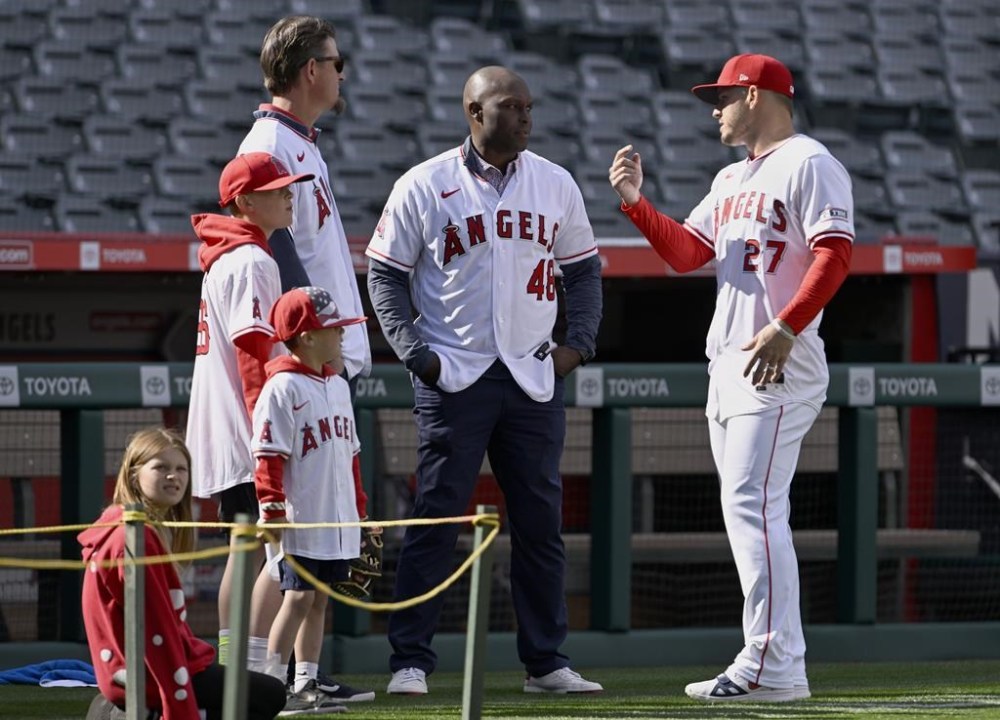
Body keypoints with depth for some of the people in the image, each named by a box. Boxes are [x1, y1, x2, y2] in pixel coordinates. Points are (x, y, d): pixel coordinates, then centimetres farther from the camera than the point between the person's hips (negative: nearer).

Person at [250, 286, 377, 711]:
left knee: (319, 599, 10)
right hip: (300, 521, -8)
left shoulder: (337, 386, 15)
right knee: (298, 597, -9)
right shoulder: (283, 388, -12)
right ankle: (273, 686, -7)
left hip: (336, 522, 8)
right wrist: (272, 509, -21)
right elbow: (269, 456, -16)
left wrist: (358, 511, 21)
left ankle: (307, 683, 15)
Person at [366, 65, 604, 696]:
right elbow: (386, 272, 2)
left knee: (541, 521, 6)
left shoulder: (555, 184, 9)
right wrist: (414, 353, -8)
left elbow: (584, 269, 17)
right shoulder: (424, 187, -2)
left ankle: (547, 661, 12)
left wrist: (579, 342, 4)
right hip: (453, 378, -4)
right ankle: (411, 661, -2)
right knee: (435, 518, -5)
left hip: (534, 378, 4)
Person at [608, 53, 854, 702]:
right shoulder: (732, 180, 23)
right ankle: (781, 664, 11)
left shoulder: (808, 164, -7)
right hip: (728, 364, 10)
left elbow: (835, 253, -17)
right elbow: (686, 253, 20)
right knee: (749, 511, 9)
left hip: (779, 364, -10)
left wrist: (785, 328, -26)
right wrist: (636, 200, 7)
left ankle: (774, 666, -19)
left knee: (752, 505, -17)